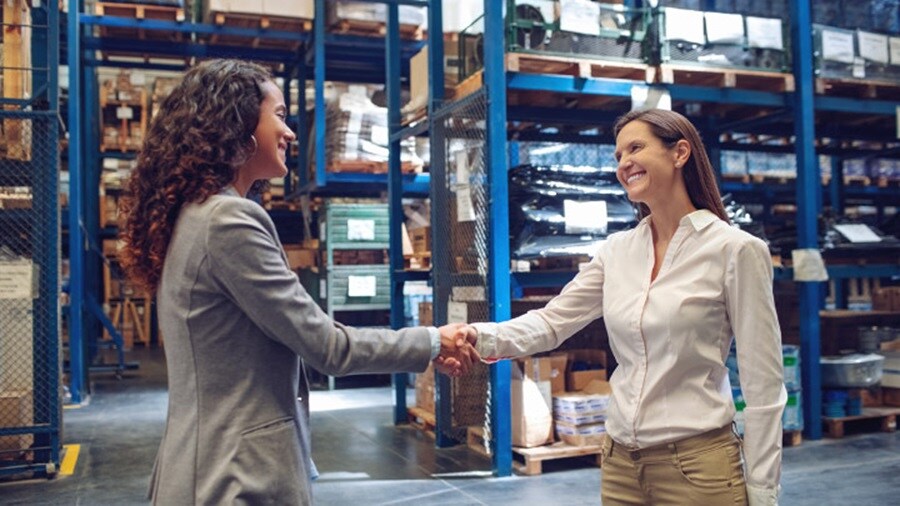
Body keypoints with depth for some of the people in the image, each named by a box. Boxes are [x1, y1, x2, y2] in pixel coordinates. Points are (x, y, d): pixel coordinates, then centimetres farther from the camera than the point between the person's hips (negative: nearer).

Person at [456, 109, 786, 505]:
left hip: (697, 465, -5)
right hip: (620, 460, 5)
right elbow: (552, 321, 0)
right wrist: (481, 337, -19)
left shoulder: (734, 250, -10)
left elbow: (763, 385, -9)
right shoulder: (617, 251, 5)